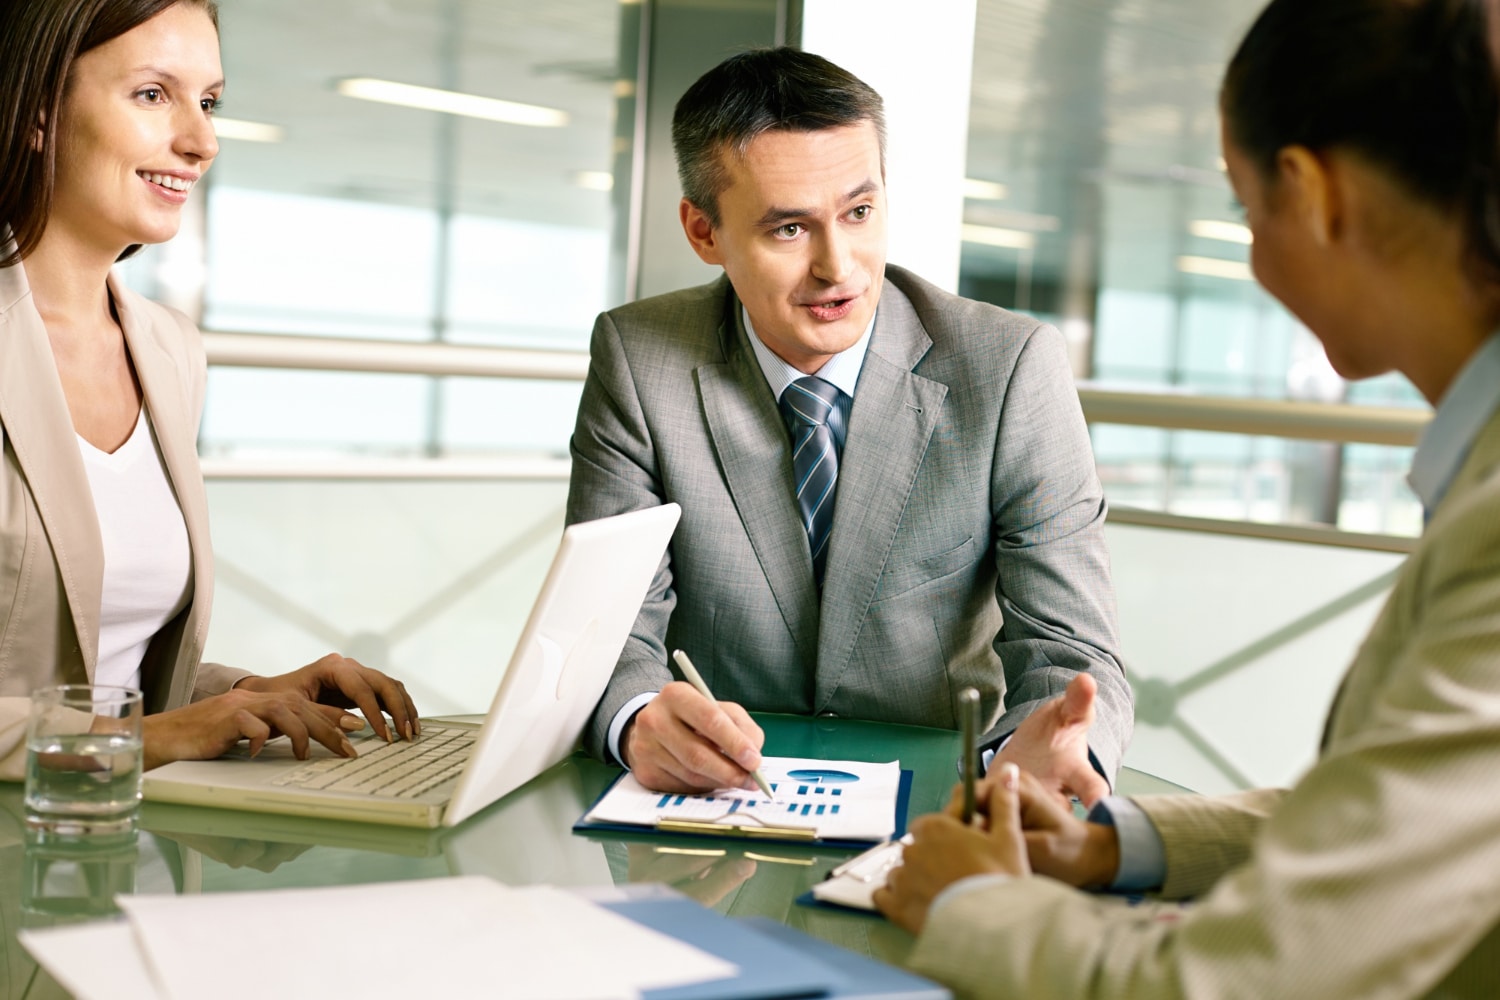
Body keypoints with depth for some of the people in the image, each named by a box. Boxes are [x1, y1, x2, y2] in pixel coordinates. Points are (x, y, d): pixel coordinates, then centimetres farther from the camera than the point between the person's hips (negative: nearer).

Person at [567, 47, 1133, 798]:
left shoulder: (1010, 369, -9)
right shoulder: (637, 361, -5)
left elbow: (1068, 650, -10)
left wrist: (1038, 748, -34)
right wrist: (640, 720, -31)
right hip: (714, 796, 1)